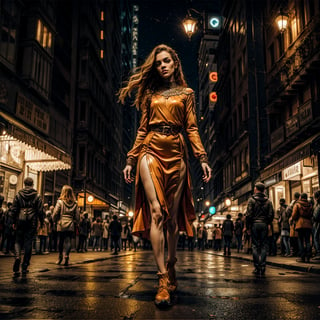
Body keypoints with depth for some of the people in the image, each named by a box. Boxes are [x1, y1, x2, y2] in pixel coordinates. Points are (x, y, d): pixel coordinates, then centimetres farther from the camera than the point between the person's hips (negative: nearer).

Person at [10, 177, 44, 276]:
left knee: (18, 241, 11)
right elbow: (40, 210, -1)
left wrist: (14, 222, 12)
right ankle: (25, 267, 7)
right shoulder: (37, 196, 0)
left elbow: (13, 209, 4)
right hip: (32, 221, 0)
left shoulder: (18, 194, 3)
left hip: (20, 220, 1)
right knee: (28, 242, 4)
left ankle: (17, 256, -18)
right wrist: (42, 222, 9)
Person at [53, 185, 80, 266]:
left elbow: (55, 213, -5)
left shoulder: (60, 201, -5)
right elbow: (77, 216, 4)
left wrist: (55, 221, 12)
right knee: (68, 241, 4)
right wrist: (75, 222, 18)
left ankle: (60, 256, 23)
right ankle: (66, 257, -5)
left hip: (61, 224, -1)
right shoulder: (75, 203, 3)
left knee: (61, 241, 13)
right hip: (71, 226, 1)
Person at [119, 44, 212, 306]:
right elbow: (143, 129, 15)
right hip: (151, 152, 0)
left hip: (176, 154, 0)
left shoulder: (186, 93, 15)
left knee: (173, 216, 2)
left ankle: (171, 268, 21)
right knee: (156, 211, -14)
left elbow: (192, 128, 7)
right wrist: (131, 160, 9)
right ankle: (163, 279, -14)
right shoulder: (151, 94, 18)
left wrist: (203, 158, -5)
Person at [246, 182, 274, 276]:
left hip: (254, 224, -2)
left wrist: (248, 225, 0)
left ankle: (257, 267, 1)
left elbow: (249, 214, -7)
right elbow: (271, 215, 3)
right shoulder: (268, 201, 7)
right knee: (263, 246, 5)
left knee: (255, 246, 2)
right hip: (264, 225, 2)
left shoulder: (251, 200, -3)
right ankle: (262, 267, 1)